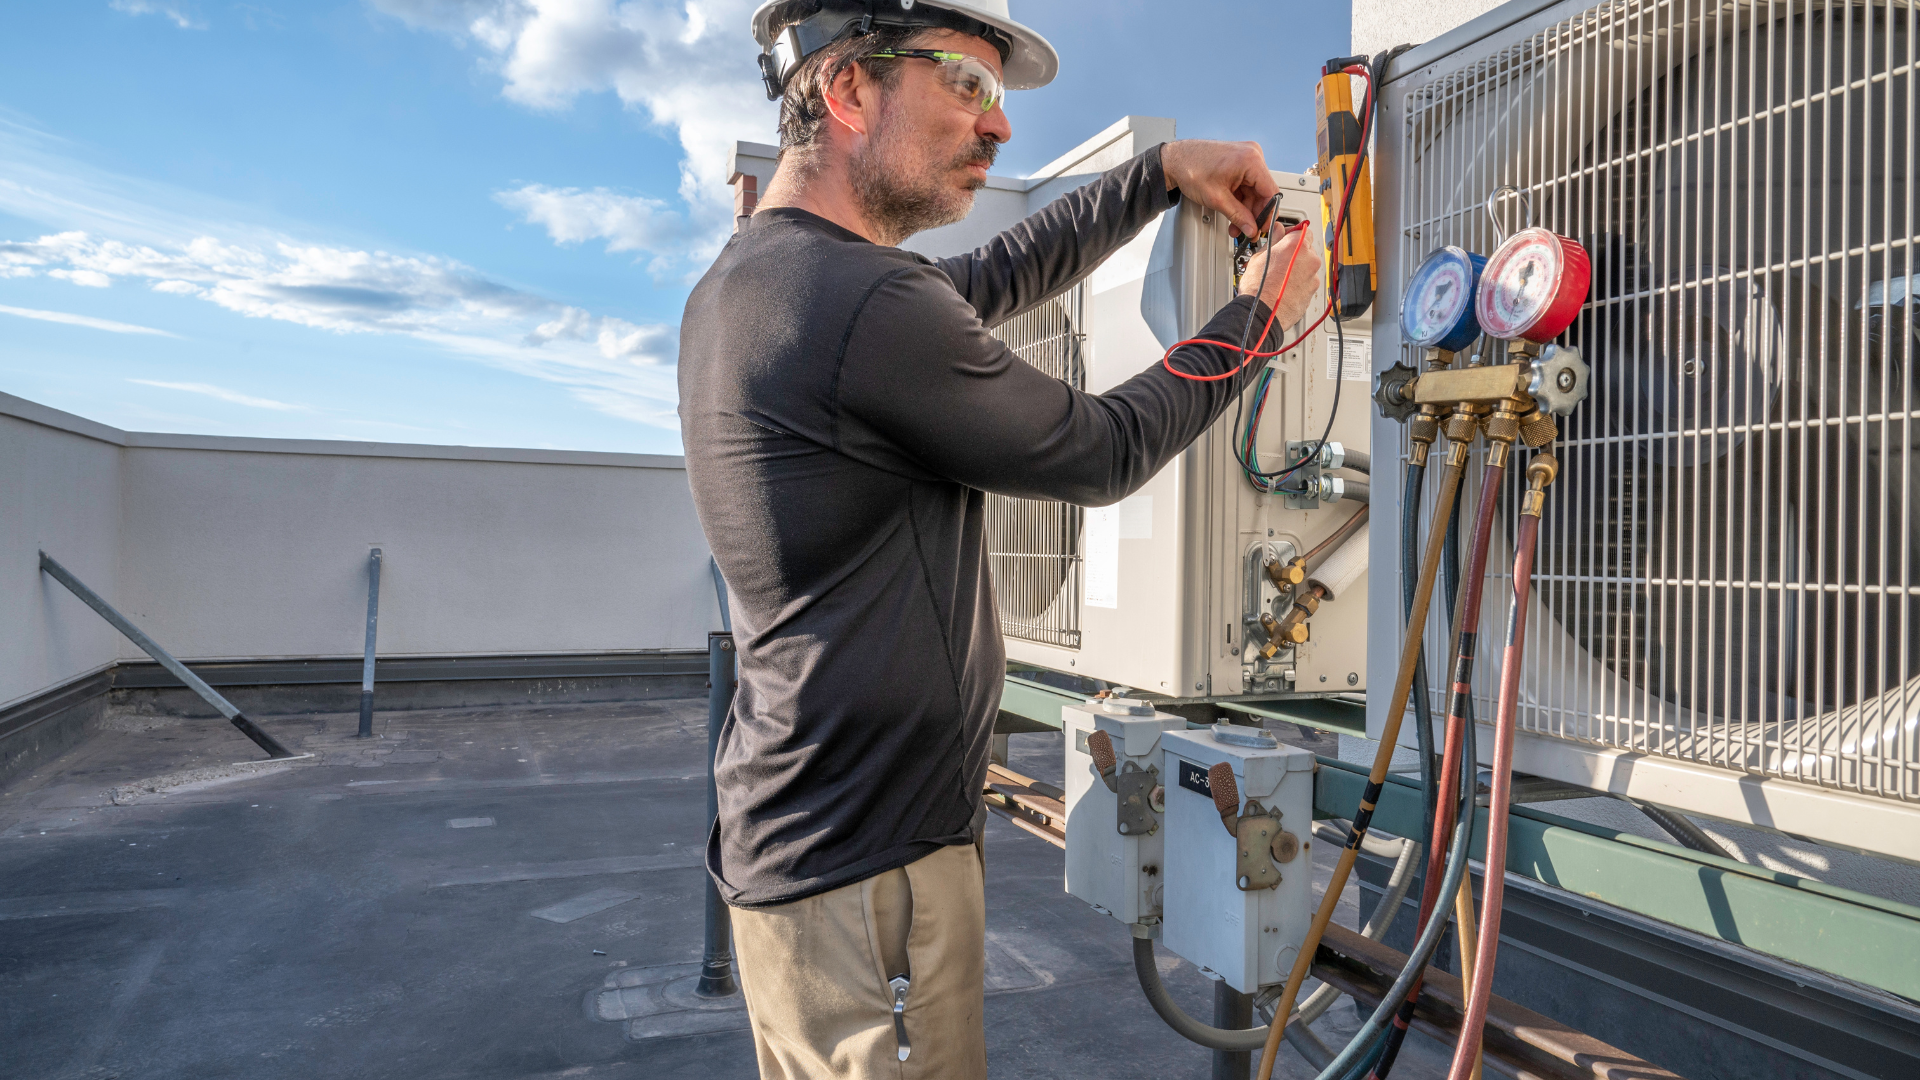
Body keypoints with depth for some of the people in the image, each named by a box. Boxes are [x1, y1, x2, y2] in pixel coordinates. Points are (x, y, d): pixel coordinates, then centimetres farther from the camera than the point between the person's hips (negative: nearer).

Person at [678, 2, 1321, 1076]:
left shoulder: (742, 280, 7)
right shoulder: (869, 304, -24)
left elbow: (999, 277, 18)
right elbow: (1102, 454, -10)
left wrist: (1162, 171, 16)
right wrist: (1257, 317, 4)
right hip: (865, 869, -10)